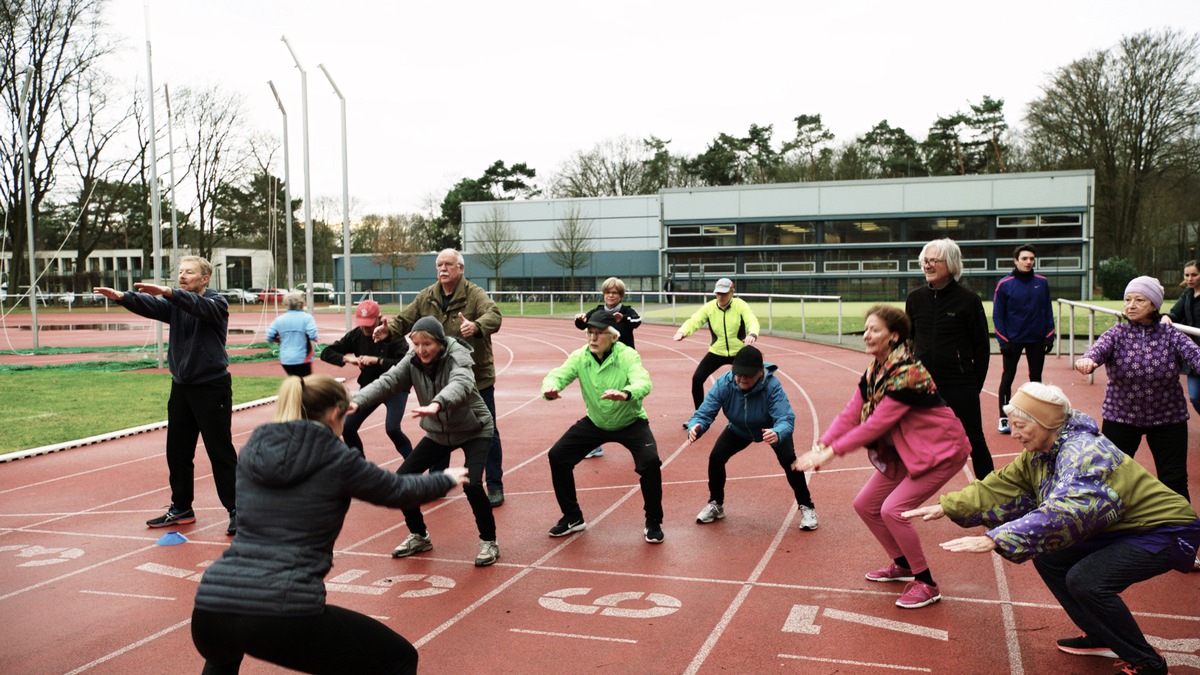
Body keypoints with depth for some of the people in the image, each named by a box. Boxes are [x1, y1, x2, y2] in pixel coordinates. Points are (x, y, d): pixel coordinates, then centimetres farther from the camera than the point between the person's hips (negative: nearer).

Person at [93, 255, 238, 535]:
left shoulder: (216, 302, -7)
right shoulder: (175, 304, 9)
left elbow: (199, 306, -29)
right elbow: (149, 305, -8)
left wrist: (168, 292, -43)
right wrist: (123, 296, -26)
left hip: (212, 388, -7)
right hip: (181, 388, 7)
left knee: (221, 453, -3)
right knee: (177, 452, 13)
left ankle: (236, 511, 5)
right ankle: (181, 509, 26)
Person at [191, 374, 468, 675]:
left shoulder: (252, 451, 14)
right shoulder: (337, 461, 1)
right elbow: (399, 490, 17)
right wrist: (447, 479, 36)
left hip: (211, 608, 6)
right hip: (286, 614, -6)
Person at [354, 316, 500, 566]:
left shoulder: (457, 356, -27)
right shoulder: (413, 361, -11)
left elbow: (461, 383, -47)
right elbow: (387, 381, -23)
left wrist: (436, 404, -68)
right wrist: (357, 401, -42)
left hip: (474, 430, -6)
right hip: (438, 432, 6)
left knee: (471, 483, -25)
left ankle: (489, 542, -1)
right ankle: (419, 536, 20)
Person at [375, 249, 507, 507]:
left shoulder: (475, 294, -14)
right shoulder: (426, 297, 2)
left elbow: (493, 315, -31)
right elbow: (404, 320, 5)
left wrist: (476, 326, -53)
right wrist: (389, 330, -18)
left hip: (477, 377, -4)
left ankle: (495, 486, 15)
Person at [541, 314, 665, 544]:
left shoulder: (627, 356, -25)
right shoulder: (579, 357, -14)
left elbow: (644, 383, -41)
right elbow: (558, 375, -26)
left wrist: (625, 394, -64)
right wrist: (550, 387, -51)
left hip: (630, 422, -4)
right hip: (595, 422, 4)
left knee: (650, 462, -26)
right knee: (557, 456, -6)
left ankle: (653, 523, -1)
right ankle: (572, 517, 16)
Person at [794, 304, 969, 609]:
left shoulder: (907, 374, -28)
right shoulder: (873, 371, -1)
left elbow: (875, 424, -29)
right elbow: (850, 414, -5)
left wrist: (832, 452, -27)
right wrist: (821, 446, -19)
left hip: (941, 450, -9)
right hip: (904, 452, 9)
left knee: (892, 510, -19)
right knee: (865, 504, 8)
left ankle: (926, 585, -1)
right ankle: (902, 565, 28)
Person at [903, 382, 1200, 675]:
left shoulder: (1085, 452, -29)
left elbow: (1063, 513, -42)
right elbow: (1000, 487, 2)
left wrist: (993, 540, -49)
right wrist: (945, 507, -5)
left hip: (1165, 528, -9)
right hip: (1119, 528, 9)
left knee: (1084, 580, -25)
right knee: (1048, 558, 3)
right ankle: (1102, 638, 19)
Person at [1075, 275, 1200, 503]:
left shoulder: (1170, 336, -5)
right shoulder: (1117, 334, -5)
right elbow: (1099, 348, -26)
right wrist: (1087, 360, -51)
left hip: (1168, 419, 0)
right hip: (1120, 418, 1)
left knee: (1175, 482, 5)